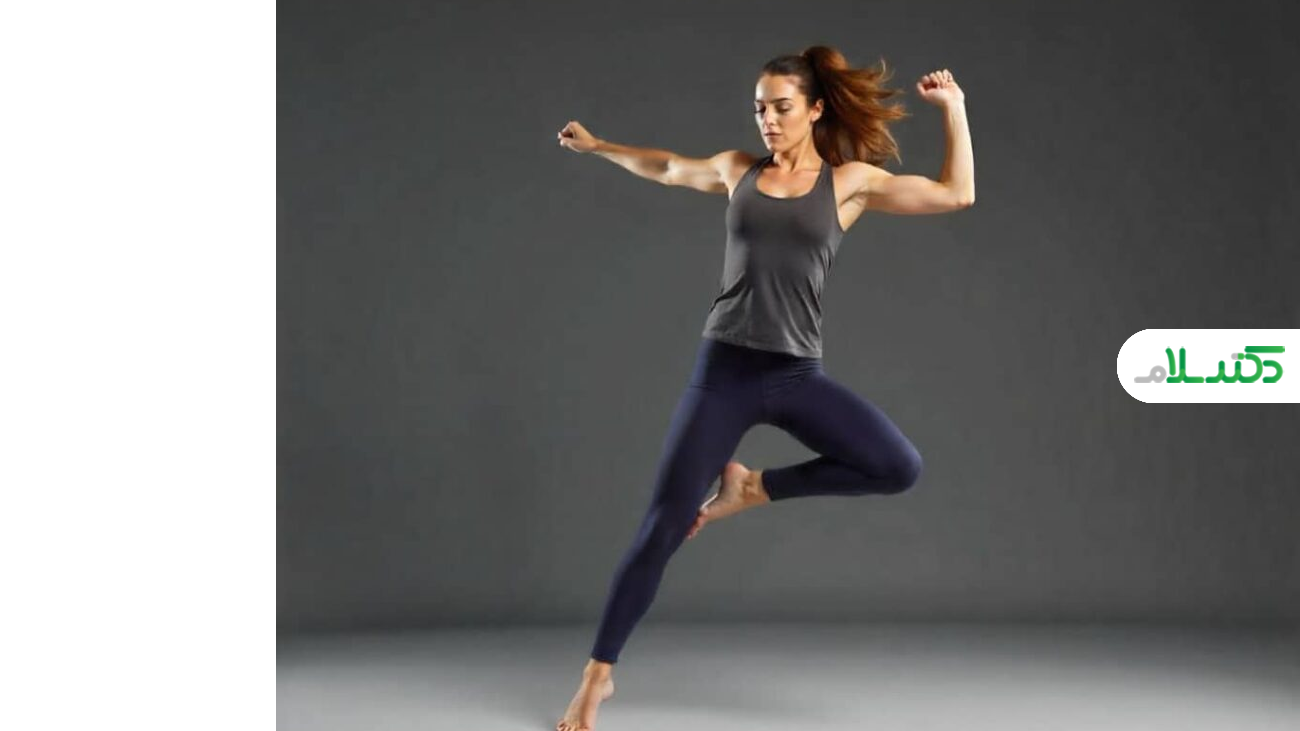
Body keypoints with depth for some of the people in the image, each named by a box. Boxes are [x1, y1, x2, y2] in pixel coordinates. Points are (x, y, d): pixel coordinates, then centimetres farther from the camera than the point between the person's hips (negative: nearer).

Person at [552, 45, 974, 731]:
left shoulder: (850, 181, 6)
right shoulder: (737, 170, 10)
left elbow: (957, 194, 7)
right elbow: (667, 167, 30)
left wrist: (954, 107, 2)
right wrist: (596, 146, 38)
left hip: (797, 376, 0)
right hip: (724, 370, 0)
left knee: (900, 468, -21)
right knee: (661, 530, -6)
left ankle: (754, 487, 1)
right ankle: (598, 673, 8)